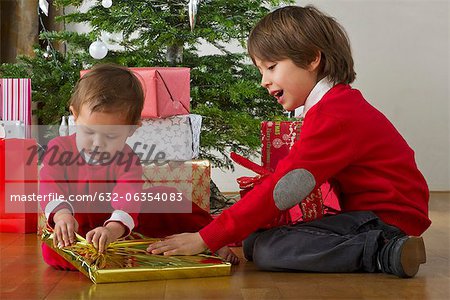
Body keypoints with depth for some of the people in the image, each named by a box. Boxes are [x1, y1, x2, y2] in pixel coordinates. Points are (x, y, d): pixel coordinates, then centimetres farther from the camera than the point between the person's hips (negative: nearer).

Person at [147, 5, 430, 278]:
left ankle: (385, 253, -20)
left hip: (387, 216, -11)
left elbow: (281, 189, -23)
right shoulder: (339, 105, 17)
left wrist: (207, 238, -21)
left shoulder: (333, 117, -18)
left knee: (266, 250, -22)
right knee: (254, 241, 4)